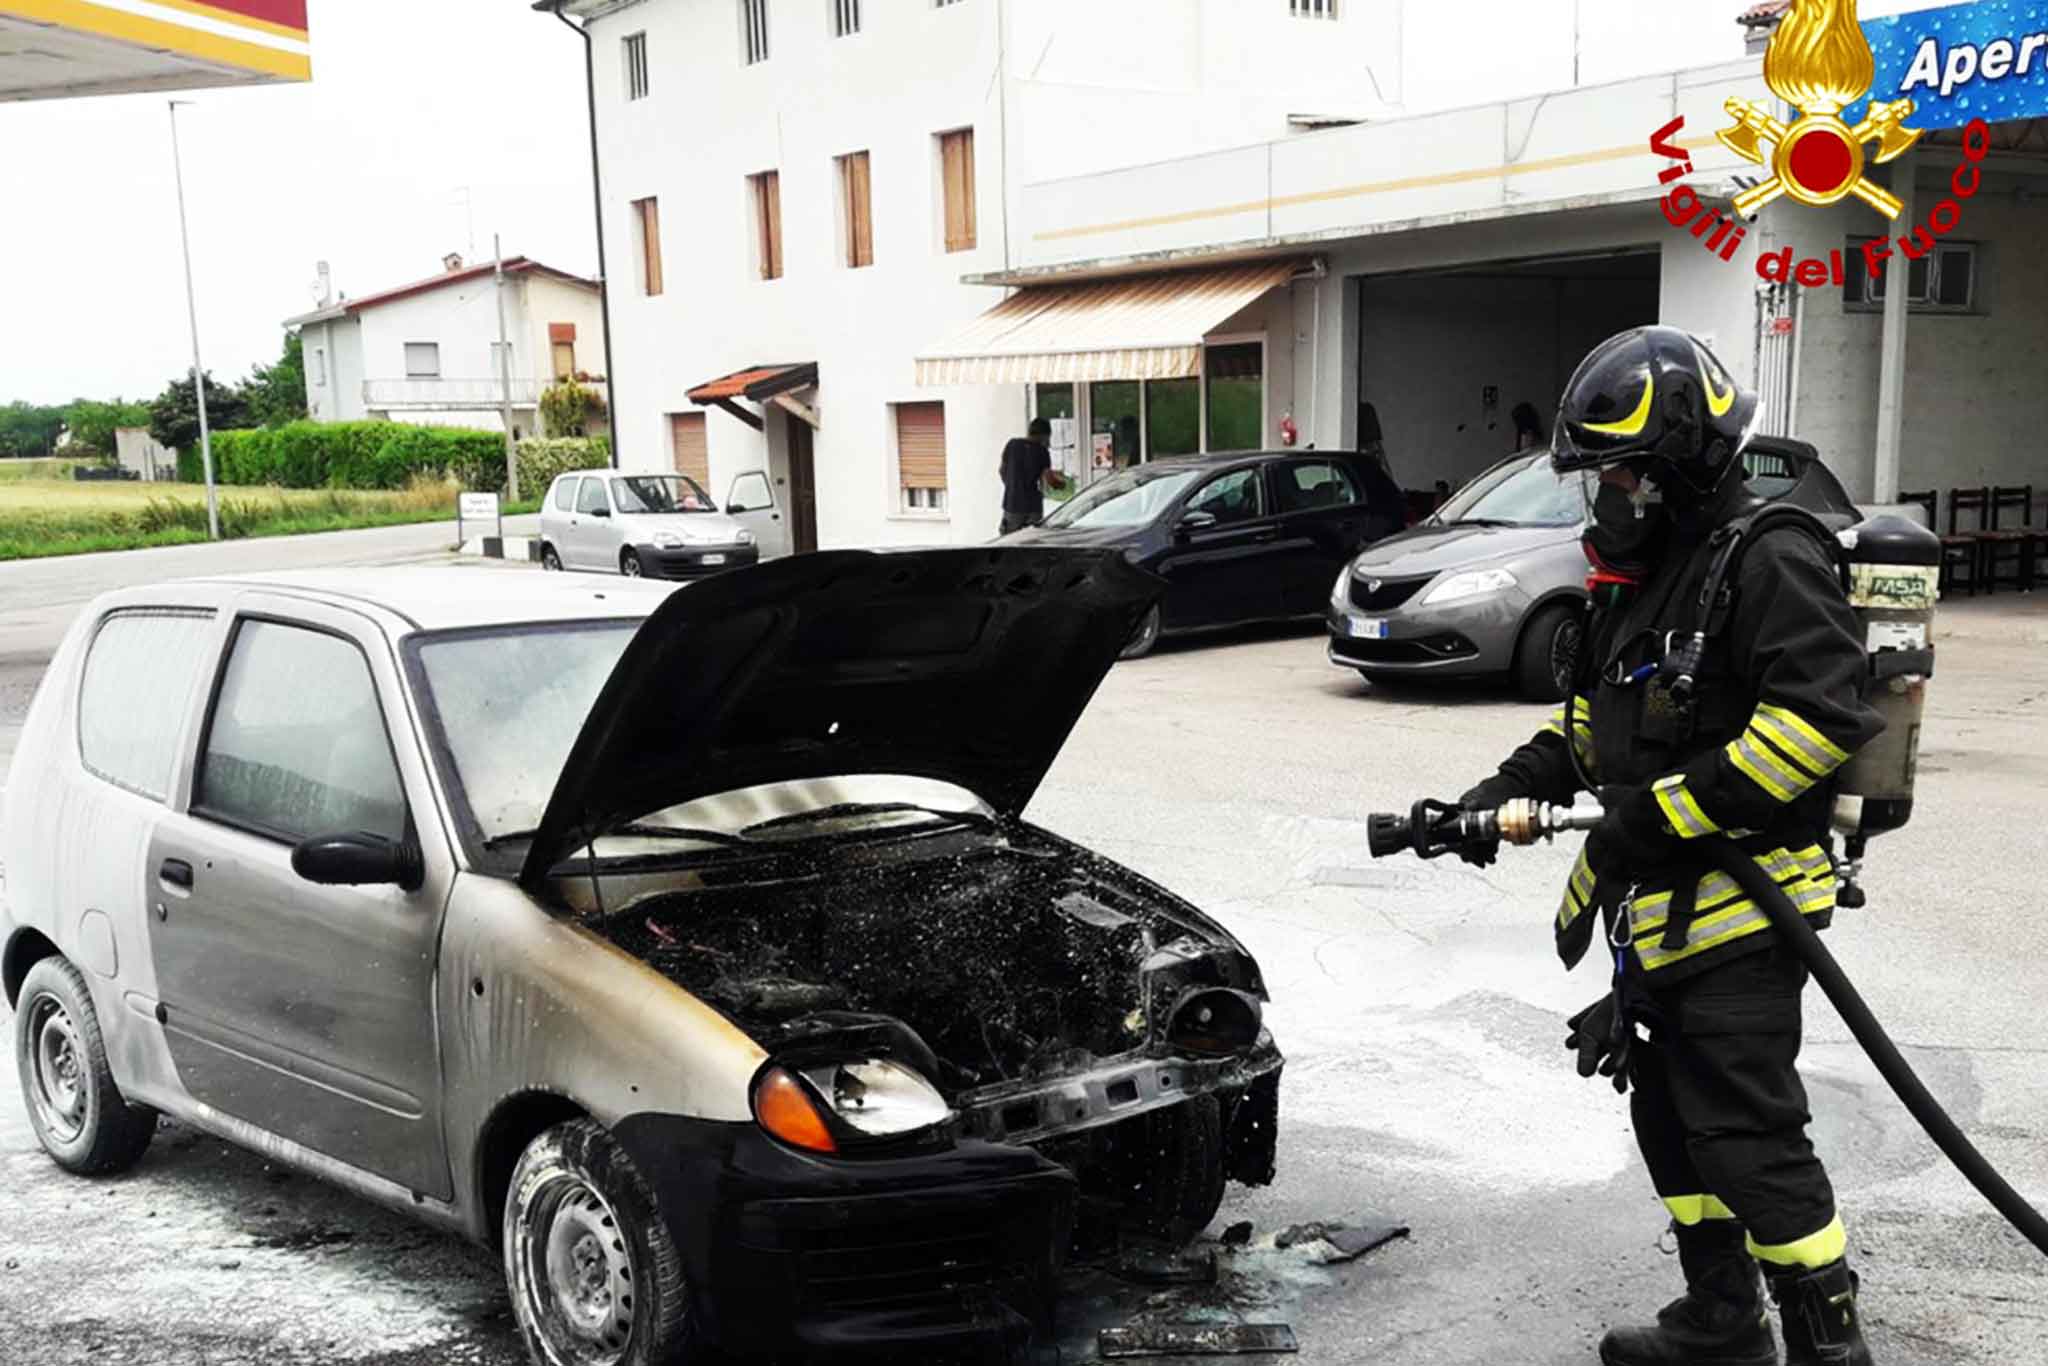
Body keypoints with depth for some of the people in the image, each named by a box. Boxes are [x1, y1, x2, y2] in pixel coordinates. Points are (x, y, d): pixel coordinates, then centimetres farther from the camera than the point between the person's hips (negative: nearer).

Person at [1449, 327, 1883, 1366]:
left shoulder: (1768, 561, -15)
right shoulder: (1639, 574, 14)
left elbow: (1818, 721, -26)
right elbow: (1592, 721, 23)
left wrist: (1658, 815, -25)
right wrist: (1508, 788, 7)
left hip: (1741, 903, -10)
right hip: (1658, 909, 10)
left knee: (1750, 1133, -6)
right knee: (1671, 1113, 17)